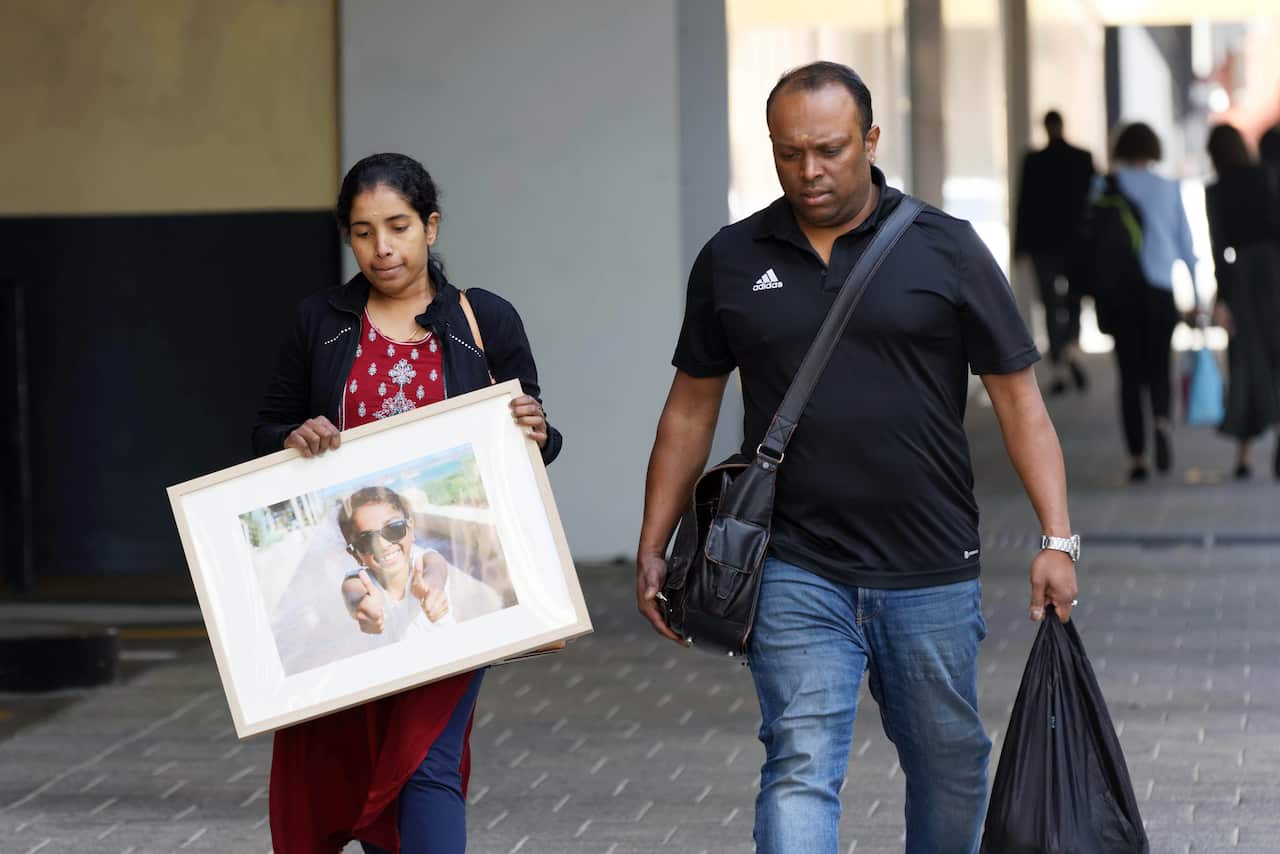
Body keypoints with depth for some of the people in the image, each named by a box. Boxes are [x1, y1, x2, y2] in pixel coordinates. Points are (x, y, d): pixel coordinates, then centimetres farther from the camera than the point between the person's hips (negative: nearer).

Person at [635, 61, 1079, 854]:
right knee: (801, 769, -11)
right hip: (796, 574, 0)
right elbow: (691, 409, 13)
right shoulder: (732, 260, 6)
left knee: (950, 766, 13)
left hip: (932, 574, 0)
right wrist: (653, 549, 9)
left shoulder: (945, 249, 0)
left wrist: (1058, 538, -9)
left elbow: (1019, 398, -1)